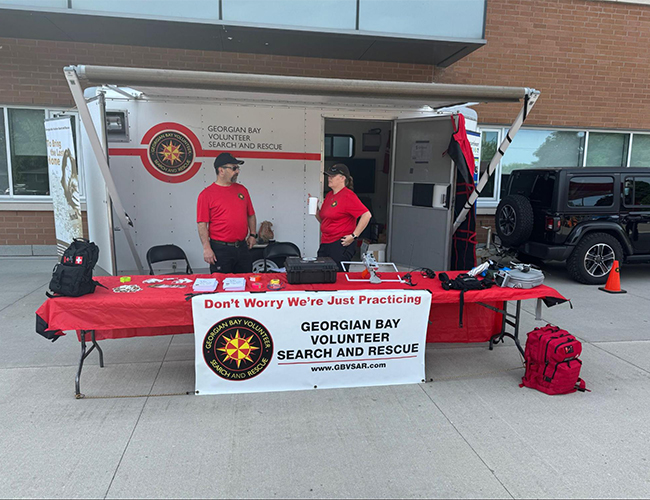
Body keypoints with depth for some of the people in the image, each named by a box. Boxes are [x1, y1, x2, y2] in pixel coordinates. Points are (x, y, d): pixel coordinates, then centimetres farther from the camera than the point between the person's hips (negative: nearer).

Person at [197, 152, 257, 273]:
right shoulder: (207, 194, -6)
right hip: (220, 250, -5)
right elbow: (202, 224, -10)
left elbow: (251, 215, 18)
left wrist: (252, 235, 9)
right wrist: (206, 248, -15)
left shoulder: (242, 190, 10)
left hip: (242, 247, 5)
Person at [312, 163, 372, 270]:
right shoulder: (329, 195, 14)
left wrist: (354, 236, -18)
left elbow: (366, 215, -19)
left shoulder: (348, 196, -11)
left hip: (340, 245, -8)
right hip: (325, 244, 8)